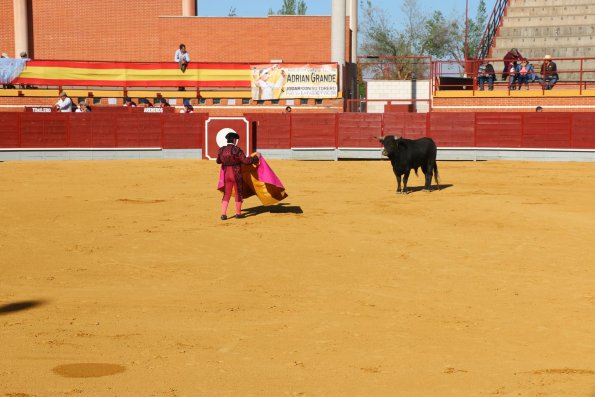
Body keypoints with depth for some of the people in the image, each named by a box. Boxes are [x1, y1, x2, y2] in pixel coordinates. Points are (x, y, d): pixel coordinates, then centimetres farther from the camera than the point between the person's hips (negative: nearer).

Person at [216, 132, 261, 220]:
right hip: (236, 175, -5)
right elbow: (246, 161, -18)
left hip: (226, 174, 5)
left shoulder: (221, 150, 1)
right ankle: (238, 213, 21)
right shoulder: (237, 150, -16)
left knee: (226, 194, 11)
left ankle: (223, 214, 1)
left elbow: (218, 161, 18)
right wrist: (256, 156, -4)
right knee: (239, 193, 11)